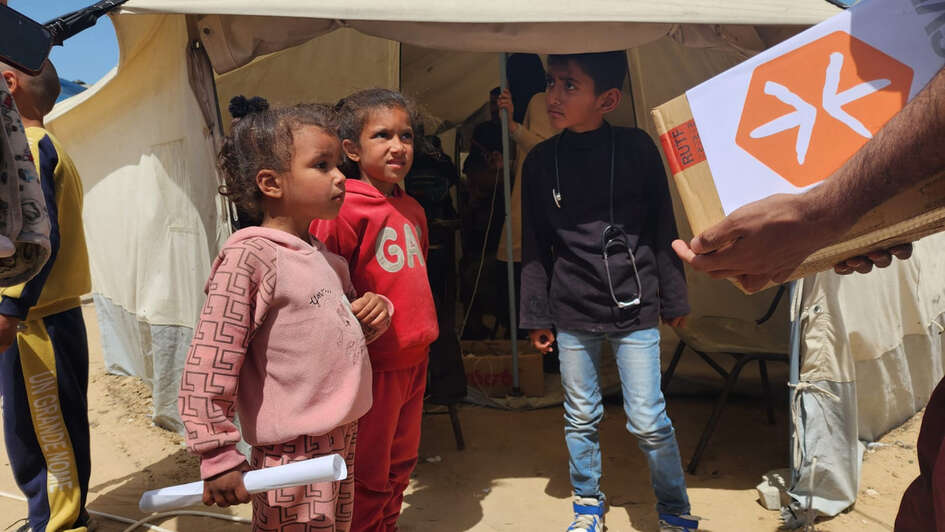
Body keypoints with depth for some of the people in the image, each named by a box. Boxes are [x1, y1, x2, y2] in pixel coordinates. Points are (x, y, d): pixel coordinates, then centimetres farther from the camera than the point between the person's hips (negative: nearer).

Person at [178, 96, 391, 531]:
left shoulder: (324, 255, 9)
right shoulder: (249, 256, -17)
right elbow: (206, 371, -18)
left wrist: (372, 314, 2)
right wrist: (219, 459, -15)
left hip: (344, 444, 8)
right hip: (294, 458, -8)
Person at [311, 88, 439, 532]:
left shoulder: (412, 209, 10)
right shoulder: (345, 208, -16)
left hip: (413, 358, 8)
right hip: (373, 361, -8)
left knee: (400, 464, 22)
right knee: (369, 477, 8)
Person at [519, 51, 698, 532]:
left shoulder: (637, 149, -5)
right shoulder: (541, 161, 1)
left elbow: (662, 230, 2)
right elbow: (534, 246, 5)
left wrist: (674, 299, 6)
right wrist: (536, 316, 6)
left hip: (634, 307, -2)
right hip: (572, 312, 2)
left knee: (648, 421, 3)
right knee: (580, 418, 14)